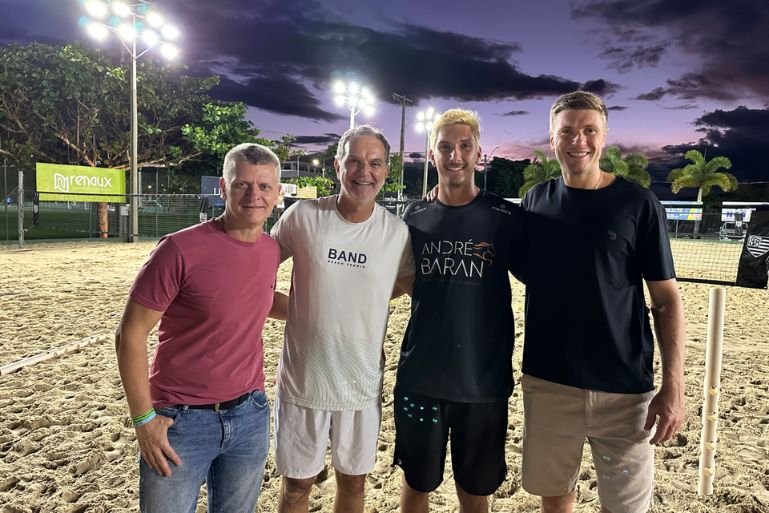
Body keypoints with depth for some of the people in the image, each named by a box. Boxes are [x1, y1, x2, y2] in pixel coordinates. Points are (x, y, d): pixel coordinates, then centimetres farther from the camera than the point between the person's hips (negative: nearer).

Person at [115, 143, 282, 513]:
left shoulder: (271, 250, -1)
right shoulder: (181, 249, -18)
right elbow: (130, 335, -12)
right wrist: (144, 419, -11)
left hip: (251, 416, 5)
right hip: (180, 421, -5)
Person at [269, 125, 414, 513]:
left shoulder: (398, 232, -7)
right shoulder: (303, 216, -10)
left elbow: (407, 281, 9)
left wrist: (360, 302, -5)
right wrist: (298, 306, -5)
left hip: (363, 383, 2)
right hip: (303, 380, -1)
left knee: (353, 481, 20)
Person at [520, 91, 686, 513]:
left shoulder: (638, 203, -5)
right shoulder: (536, 201, 3)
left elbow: (666, 299, -4)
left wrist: (673, 385, -10)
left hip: (624, 387, -2)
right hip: (547, 382, 2)